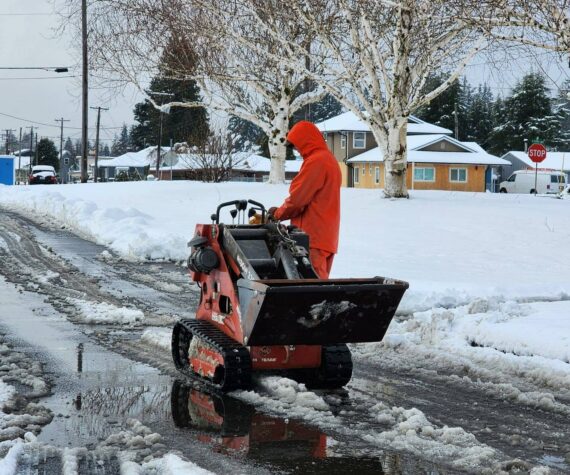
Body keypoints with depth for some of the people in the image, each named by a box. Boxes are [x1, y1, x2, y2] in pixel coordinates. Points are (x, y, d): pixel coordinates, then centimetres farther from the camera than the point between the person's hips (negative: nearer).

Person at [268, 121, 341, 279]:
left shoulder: (315, 161, -13)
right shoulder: (329, 158, 19)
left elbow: (298, 198, -15)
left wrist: (278, 214, 2)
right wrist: (283, 211, 13)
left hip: (313, 236, -10)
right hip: (326, 234, 10)